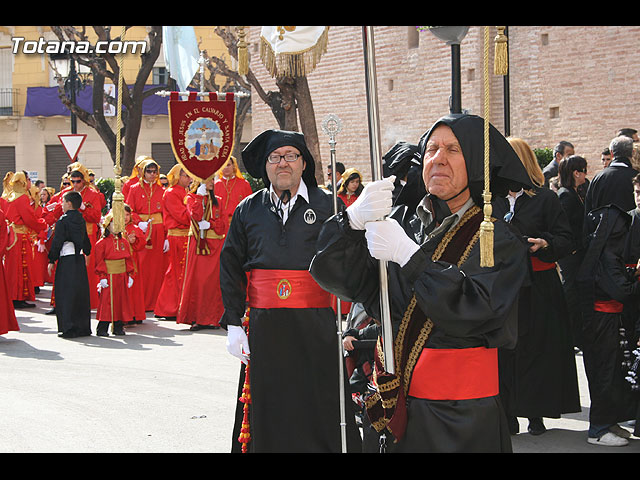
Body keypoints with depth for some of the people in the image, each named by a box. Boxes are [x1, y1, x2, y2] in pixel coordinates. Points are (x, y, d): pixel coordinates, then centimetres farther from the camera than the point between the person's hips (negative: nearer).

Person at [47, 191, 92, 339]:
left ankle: (69, 328, -5)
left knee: (66, 294, -3)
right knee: (81, 293, 11)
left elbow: (57, 242, -12)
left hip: (66, 260, -6)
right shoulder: (81, 220, 10)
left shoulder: (62, 221, -10)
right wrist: (87, 253, 35)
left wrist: (52, 260, -5)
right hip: (80, 260, 6)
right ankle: (83, 327, 15)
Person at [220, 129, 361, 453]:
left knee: (321, 414, 0)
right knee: (268, 413, 7)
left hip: (316, 326, -2)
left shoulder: (327, 205, 3)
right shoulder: (248, 210, 10)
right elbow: (231, 268, 10)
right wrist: (233, 324, 1)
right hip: (264, 327, 2)